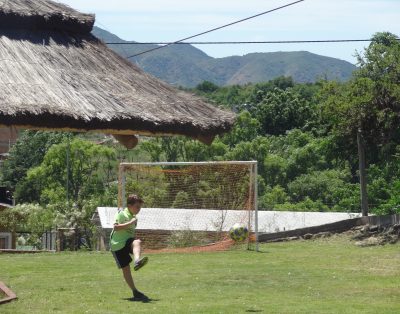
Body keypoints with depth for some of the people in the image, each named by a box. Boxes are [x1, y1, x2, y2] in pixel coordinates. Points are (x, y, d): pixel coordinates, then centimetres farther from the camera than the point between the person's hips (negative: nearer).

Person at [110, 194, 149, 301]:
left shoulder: (134, 218, 20)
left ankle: (137, 261, -61)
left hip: (128, 241, 5)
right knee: (125, 268, -5)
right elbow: (116, 227, -21)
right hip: (118, 245, -5)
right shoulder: (121, 214, -6)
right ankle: (135, 292, 4)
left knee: (137, 242, -32)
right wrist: (130, 223, -22)